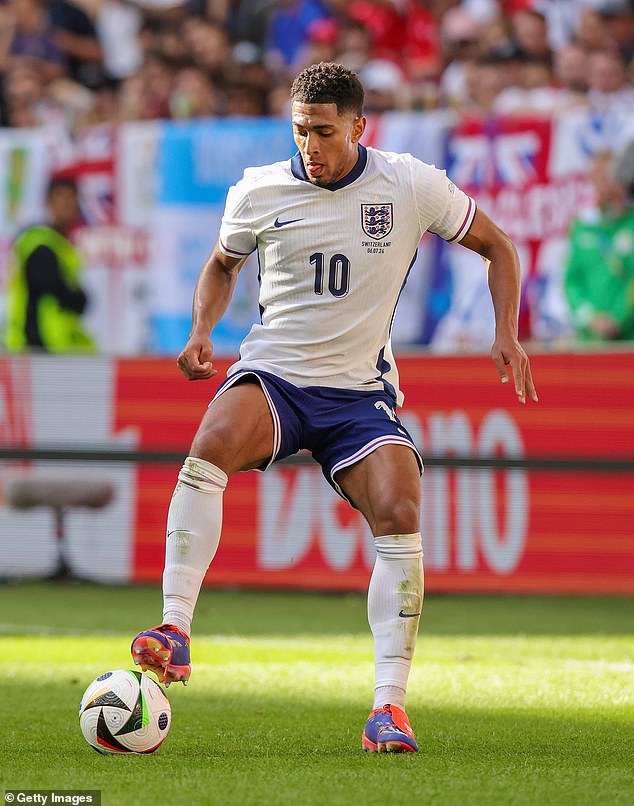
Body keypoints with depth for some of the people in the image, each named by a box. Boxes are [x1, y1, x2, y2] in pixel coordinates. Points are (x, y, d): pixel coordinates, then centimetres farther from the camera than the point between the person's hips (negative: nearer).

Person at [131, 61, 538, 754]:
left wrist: (507, 334, -4)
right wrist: (201, 330, 0)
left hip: (361, 392, 0)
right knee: (211, 445, -34)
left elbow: (494, 244, 9)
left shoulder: (412, 186, -5)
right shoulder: (258, 193, -2)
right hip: (272, 377, 0)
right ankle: (175, 632, -35)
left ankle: (389, 705, -17)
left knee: (399, 515, -23)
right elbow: (222, 264, 19)